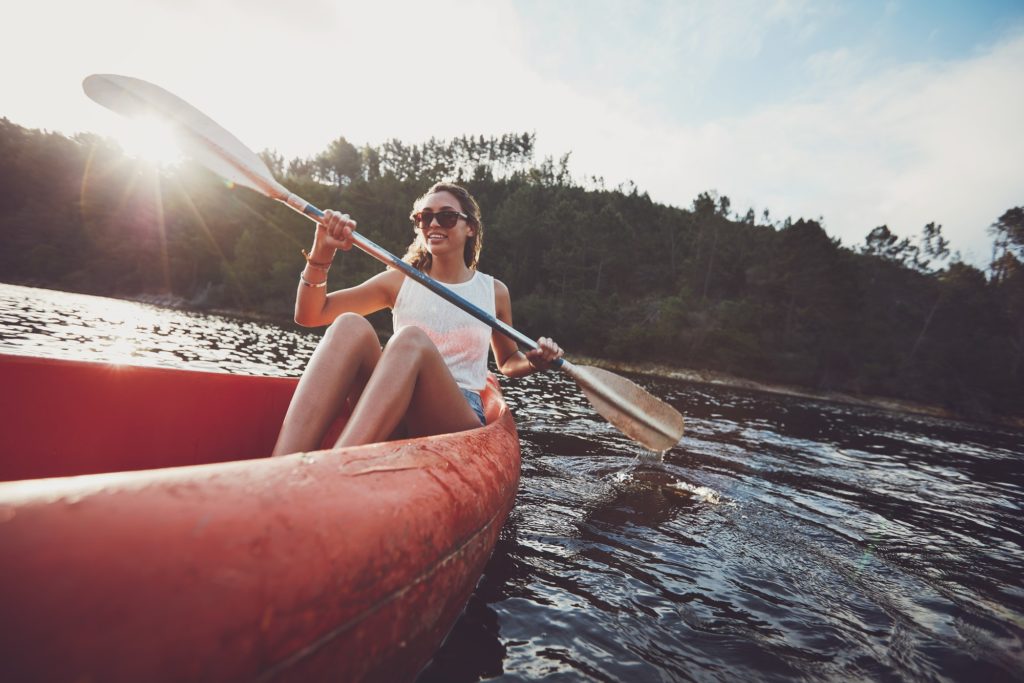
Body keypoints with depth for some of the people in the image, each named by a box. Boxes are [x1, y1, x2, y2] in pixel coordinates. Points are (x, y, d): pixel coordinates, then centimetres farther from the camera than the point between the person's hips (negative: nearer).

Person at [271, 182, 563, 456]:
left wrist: (533, 362, 2)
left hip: (460, 418, -1)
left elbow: (508, 362, 25)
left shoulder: (494, 292, 11)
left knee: (412, 339, -32)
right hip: (391, 416, 1)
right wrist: (321, 253, -11)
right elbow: (309, 315, 6)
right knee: (350, 326, -27)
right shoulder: (400, 281, 11)